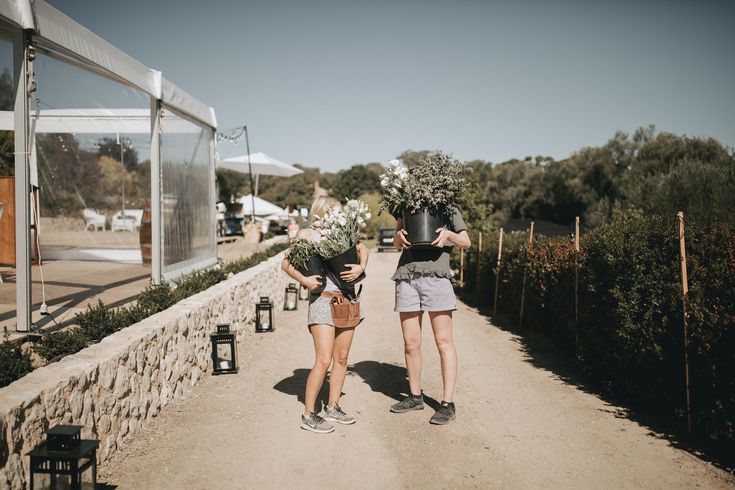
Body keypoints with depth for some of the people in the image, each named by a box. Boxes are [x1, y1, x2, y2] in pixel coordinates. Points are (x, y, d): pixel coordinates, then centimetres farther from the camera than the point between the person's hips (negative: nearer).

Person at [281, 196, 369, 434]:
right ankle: (308, 414, 1)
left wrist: (361, 267, -5)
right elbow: (286, 263, -1)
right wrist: (304, 280, -15)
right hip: (322, 299, -5)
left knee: (341, 358, 9)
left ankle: (333, 407, 23)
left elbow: (362, 249, 14)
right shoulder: (306, 234, 0)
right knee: (324, 360, -10)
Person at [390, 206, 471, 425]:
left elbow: (466, 242, 11)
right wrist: (400, 235, -6)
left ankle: (448, 403, 0)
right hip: (406, 277, 3)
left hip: (436, 275, -3)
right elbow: (396, 243, 17)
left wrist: (448, 234, -9)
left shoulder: (449, 209, 14)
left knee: (444, 342, -4)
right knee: (411, 344, 5)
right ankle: (415, 396, 20)